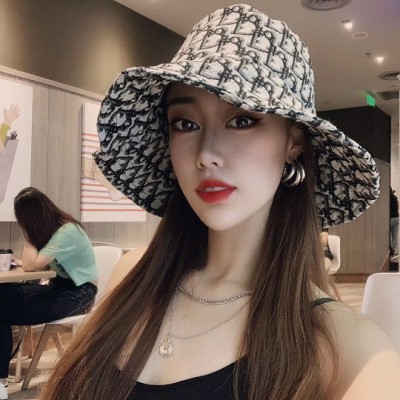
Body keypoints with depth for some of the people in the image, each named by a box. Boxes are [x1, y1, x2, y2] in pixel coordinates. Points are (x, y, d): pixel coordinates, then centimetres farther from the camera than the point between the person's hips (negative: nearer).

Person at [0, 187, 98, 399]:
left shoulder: (67, 231, -20)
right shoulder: (52, 227, 7)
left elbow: (31, 265, -22)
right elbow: (38, 262, 11)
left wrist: (30, 235, -13)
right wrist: (25, 262, -7)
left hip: (77, 294, -9)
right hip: (60, 287, 9)